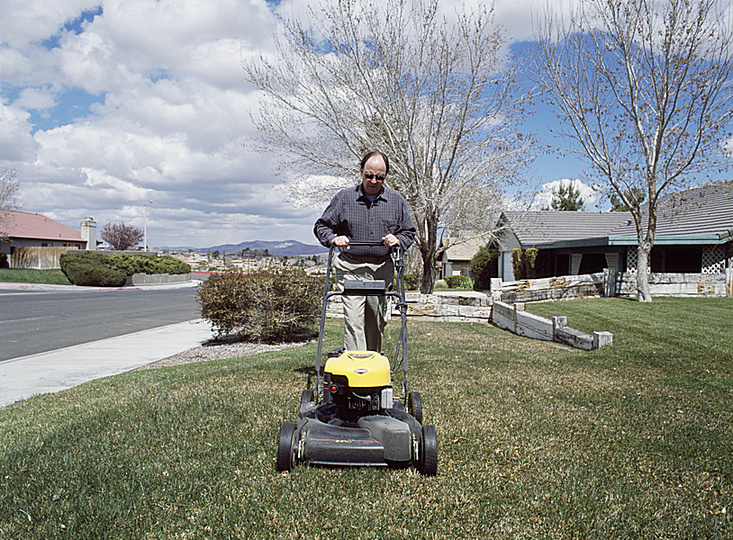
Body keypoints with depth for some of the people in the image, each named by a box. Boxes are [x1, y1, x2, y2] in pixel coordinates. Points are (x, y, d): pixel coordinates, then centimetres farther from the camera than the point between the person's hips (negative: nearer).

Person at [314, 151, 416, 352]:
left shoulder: (396, 200, 7)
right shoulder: (344, 197, 2)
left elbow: (409, 231, 15)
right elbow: (321, 226, 9)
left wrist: (397, 240, -6)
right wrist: (334, 239, -11)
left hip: (382, 269, 2)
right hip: (351, 269, -2)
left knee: (377, 322, 9)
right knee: (353, 319, -13)